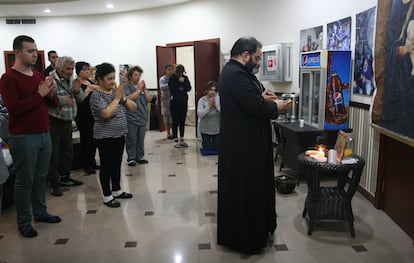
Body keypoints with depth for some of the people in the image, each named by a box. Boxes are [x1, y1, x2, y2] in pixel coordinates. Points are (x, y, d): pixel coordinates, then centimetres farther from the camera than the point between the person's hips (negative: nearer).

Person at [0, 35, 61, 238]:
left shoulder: (38, 75, 11)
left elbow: (54, 103, 14)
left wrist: (50, 93, -7)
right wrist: (39, 94, -20)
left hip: (44, 134, 7)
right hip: (23, 138, -6)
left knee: (41, 177, 15)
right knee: (24, 180, 4)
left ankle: (40, 212, 30)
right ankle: (23, 222, 17)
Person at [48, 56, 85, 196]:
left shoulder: (70, 81, 11)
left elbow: (81, 99, 13)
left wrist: (77, 91, -7)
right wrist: (63, 100, -22)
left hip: (67, 122, 8)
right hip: (54, 122, -8)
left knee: (68, 150, 17)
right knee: (53, 154, 1)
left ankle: (64, 177, 32)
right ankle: (54, 183, 12)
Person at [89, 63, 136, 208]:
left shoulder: (116, 91, 6)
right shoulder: (96, 95, -13)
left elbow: (133, 107, 5)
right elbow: (106, 113, -28)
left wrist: (123, 97, -11)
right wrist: (116, 98, -19)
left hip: (120, 134, 7)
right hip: (105, 137, -6)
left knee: (117, 164, 16)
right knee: (107, 166, 3)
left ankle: (117, 190, 30)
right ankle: (107, 196, 14)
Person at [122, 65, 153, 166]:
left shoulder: (142, 85, 12)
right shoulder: (126, 86, -3)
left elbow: (149, 99, 7)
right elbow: (128, 98, -18)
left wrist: (144, 89, -6)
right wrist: (138, 89, -13)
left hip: (142, 117, 5)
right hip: (131, 118, -5)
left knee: (141, 139, 9)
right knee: (131, 140, 0)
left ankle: (140, 156, 20)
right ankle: (131, 158, 9)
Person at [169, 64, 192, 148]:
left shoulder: (185, 78, 8)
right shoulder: (172, 78, -2)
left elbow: (189, 88, -2)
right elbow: (172, 89, -14)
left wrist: (184, 81, -14)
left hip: (184, 102, 3)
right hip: (175, 103, -3)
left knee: (182, 122, 7)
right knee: (175, 121, -2)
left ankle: (182, 140, 15)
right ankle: (176, 140, 5)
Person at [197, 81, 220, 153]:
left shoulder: (219, 99, -8)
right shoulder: (202, 100, -13)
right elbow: (199, 115, -24)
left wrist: (216, 106, -22)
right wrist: (209, 106, -24)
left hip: (217, 129, 1)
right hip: (205, 130, -1)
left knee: (216, 149, 11)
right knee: (207, 150, 9)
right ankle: (205, 142, 41)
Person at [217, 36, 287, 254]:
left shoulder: (234, 71, 14)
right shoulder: (236, 75, -21)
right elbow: (256, 107, -26)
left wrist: (261, 97, 3)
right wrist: (275, 107, -8)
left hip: (241, 140, 11)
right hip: (242, 143, -11)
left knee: (242, 187, 20)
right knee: (245, 188, 2)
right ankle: (246, 237, 18)